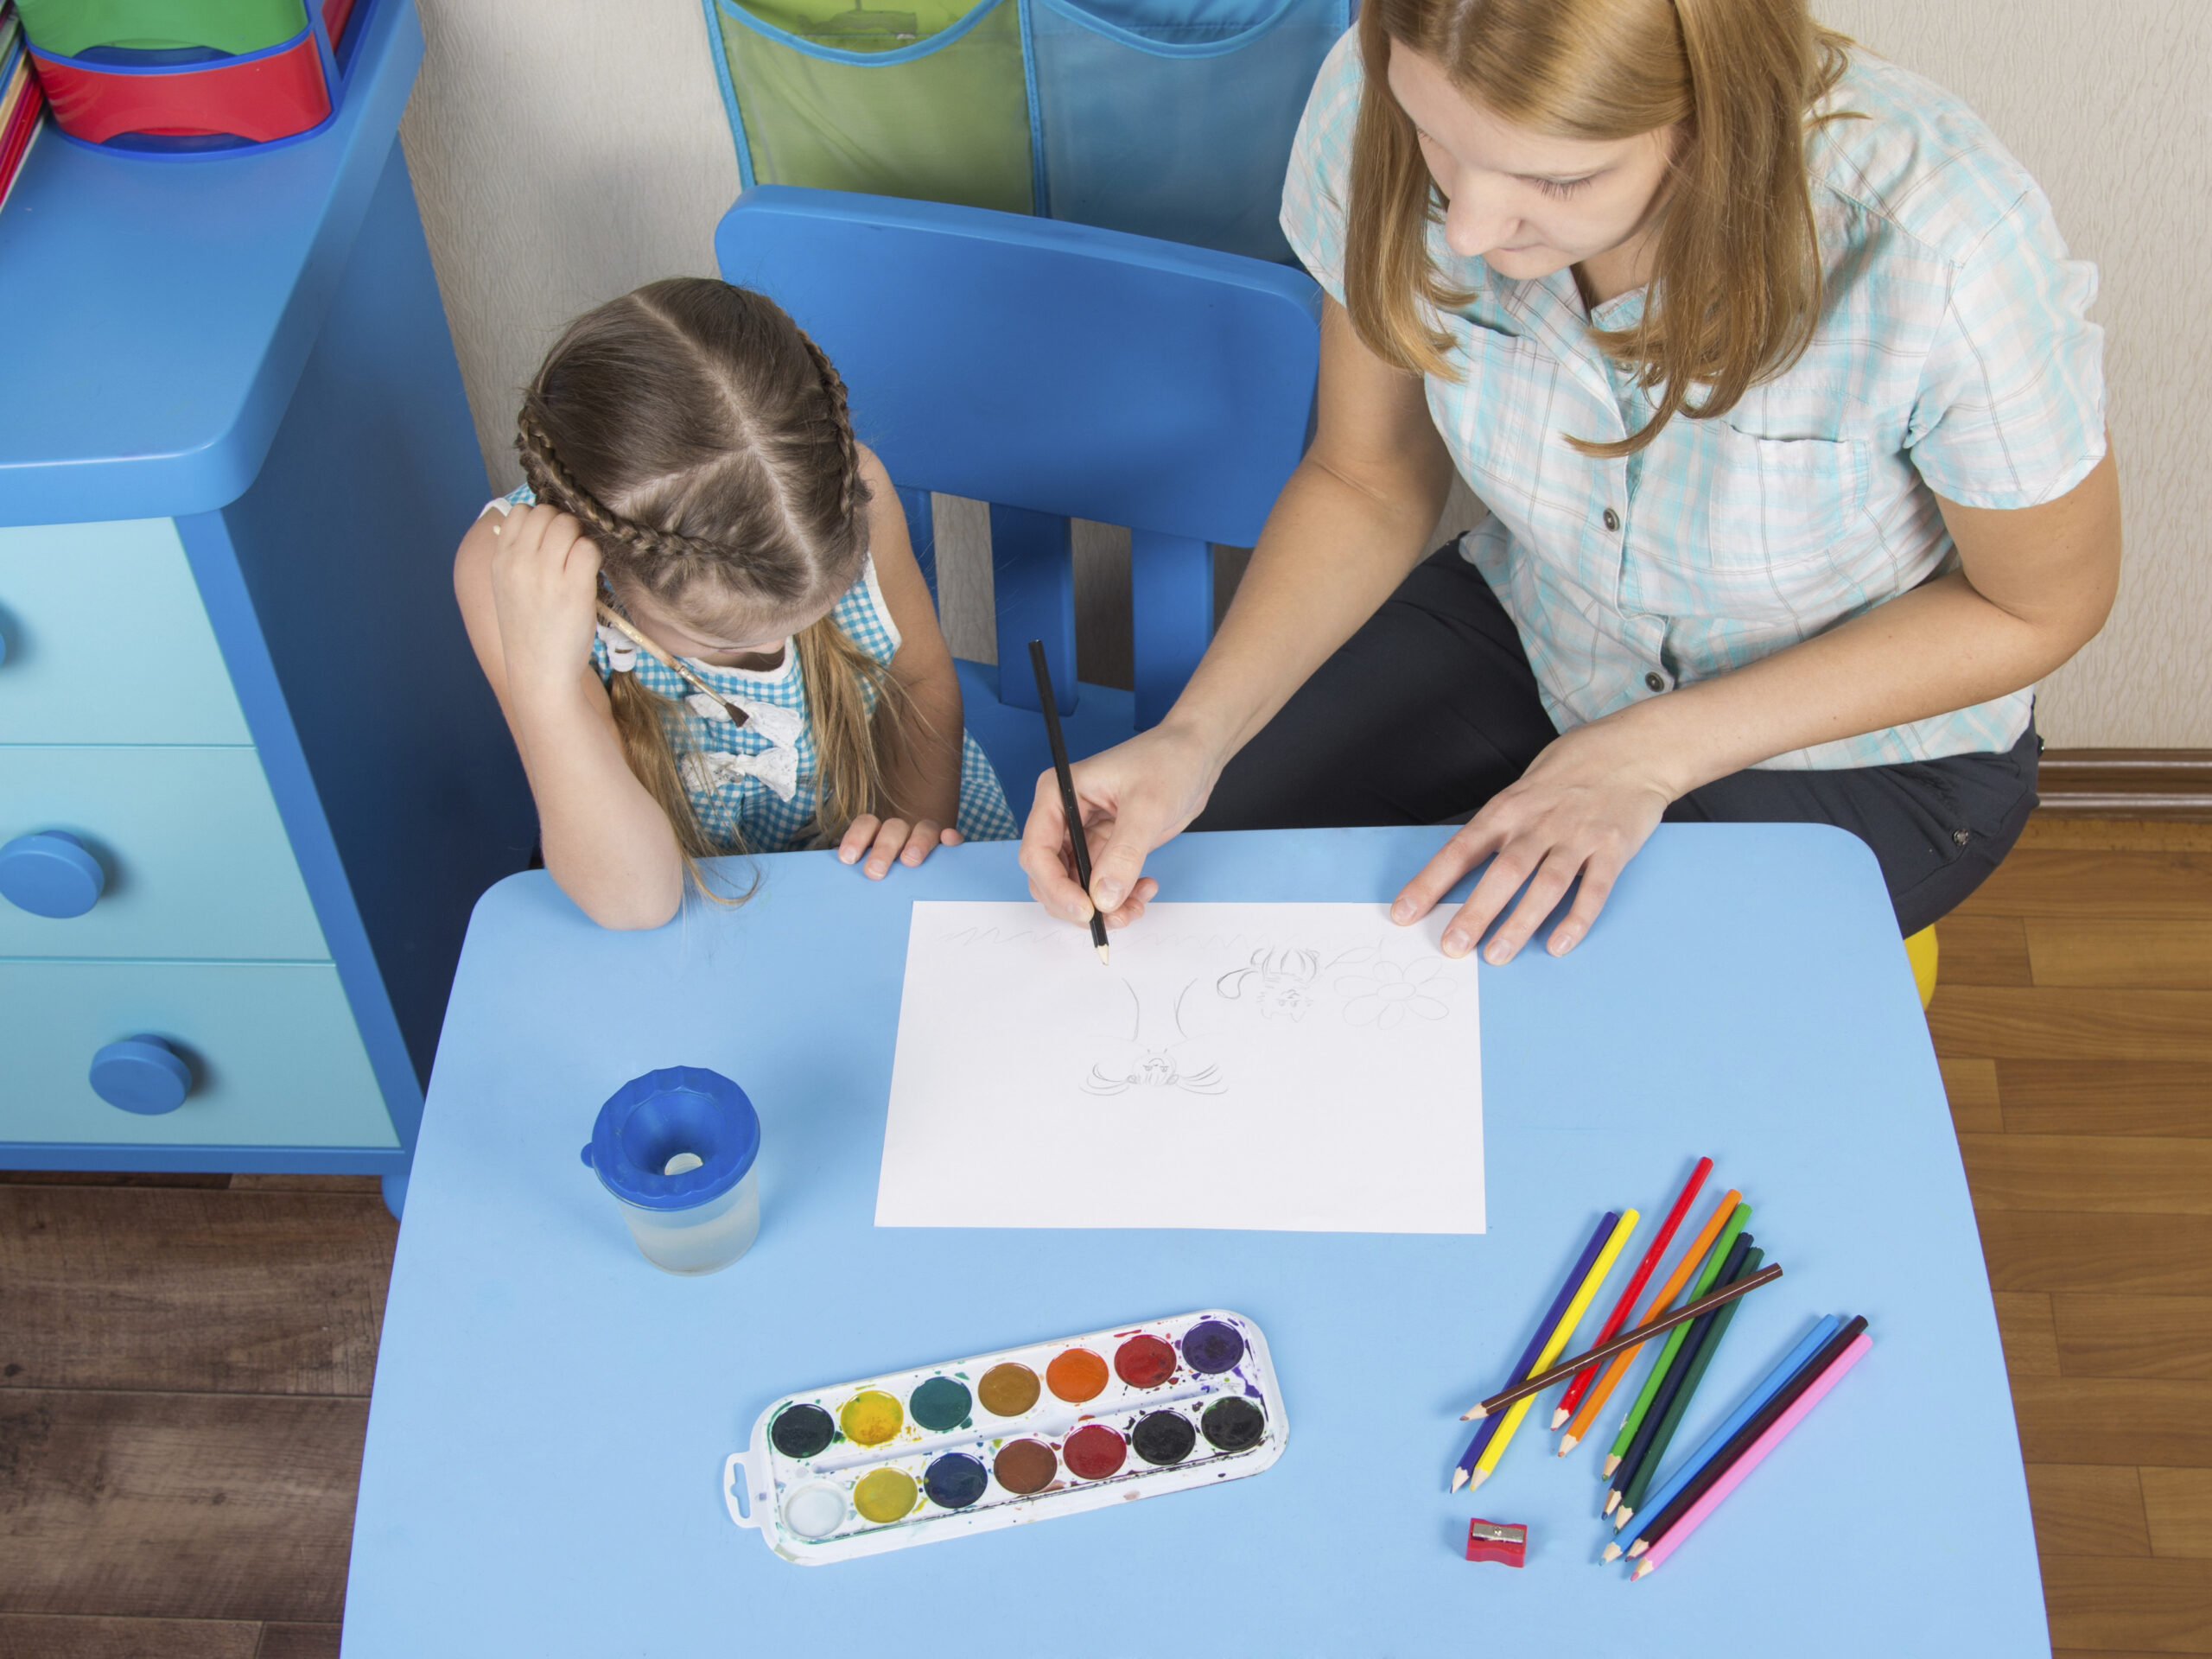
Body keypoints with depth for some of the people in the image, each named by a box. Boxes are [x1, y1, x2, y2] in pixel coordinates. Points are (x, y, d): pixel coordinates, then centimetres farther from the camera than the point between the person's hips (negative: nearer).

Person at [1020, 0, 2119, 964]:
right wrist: (1194, 736, -24)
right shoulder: (1382, 106, -25)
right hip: (1531, 631, 3)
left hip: (1857, 744, -2)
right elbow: (1368, 482, -8)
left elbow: (2042, 601, -16)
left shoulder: (1942, 250, -36)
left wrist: (1652, 755, -22)